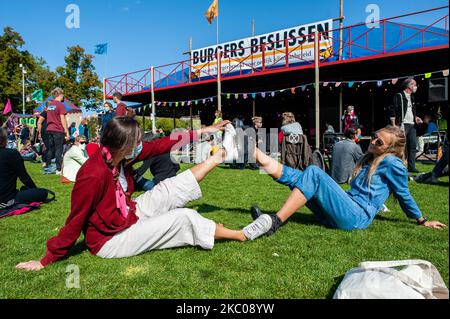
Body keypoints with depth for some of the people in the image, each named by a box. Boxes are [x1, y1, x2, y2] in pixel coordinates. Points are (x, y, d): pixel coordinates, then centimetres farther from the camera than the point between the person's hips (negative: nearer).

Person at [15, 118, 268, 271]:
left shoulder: (120, 156, -9)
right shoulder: (94, 176, -33)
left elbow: (160, 146, -5)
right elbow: (75, 222, -24)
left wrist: (202, 132, -2)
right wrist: (47, 260, -14)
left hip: (129, 215, 8)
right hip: (110, 239, -7)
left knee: (173, 188, 1)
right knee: (184, 218, -11)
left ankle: (221, 156, 16)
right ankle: (243, 235, 5)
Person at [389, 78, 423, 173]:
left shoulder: (412, 98, 22)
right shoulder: (399, 96, -2)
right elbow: (392, 111, -9)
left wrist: (415, 118, 11)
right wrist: (394, 126, -15)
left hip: (412, 125, 8)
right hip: (402, 125, -8)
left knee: (413, 146, 5)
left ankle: (411, 167, 11)